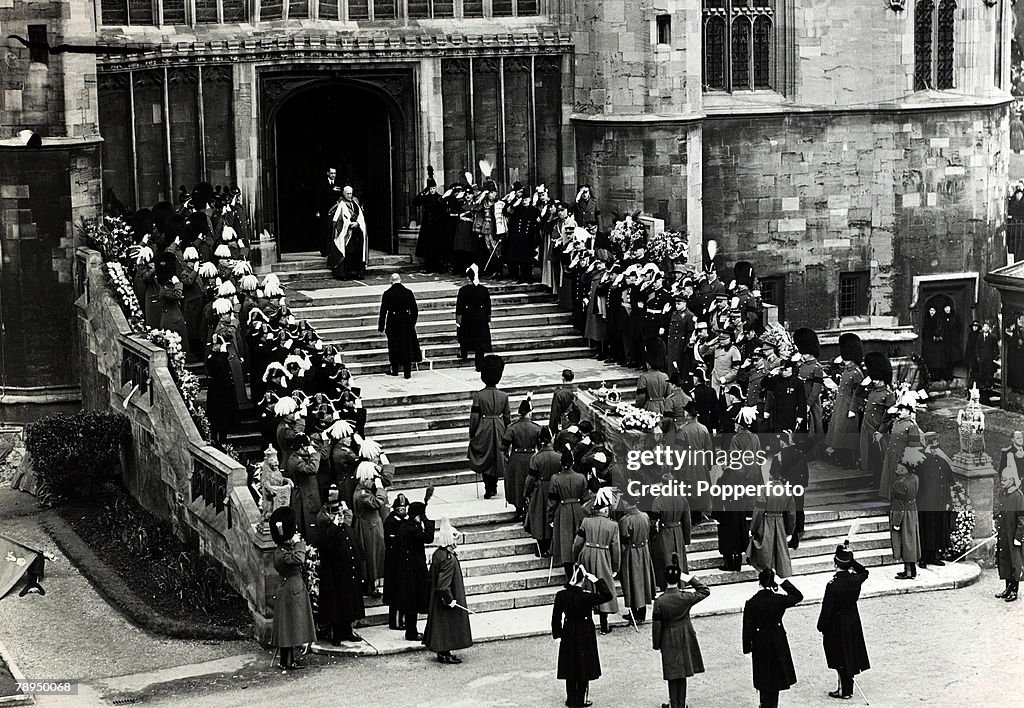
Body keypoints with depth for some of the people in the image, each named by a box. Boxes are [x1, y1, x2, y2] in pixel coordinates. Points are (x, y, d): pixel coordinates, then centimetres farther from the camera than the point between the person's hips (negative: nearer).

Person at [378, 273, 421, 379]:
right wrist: (412, 323, 15)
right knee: (407, 346, 6)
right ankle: (407, 372, 3)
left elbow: (383, 311, -5)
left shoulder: (387, 294, -7)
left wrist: (381, 327, 0)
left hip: (393, 323, -1)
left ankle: (395, 370, 19)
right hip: (406, 323, 1)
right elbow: (414, 311, 3)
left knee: (394, 347, 13)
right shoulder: (408, 292, -2)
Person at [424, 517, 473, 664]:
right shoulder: (449, 558, -24)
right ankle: (445, 654, 7)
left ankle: (442, 651, 25)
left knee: (442, 624, 17)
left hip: (437, 599, 10)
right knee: (447, 623, 0)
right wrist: (450, 599, -22)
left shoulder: (437, 554, 5)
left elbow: (433, 578, 14)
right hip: (445, 598, -10)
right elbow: (443, 583, -29)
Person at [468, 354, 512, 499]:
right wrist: (507, 434, 15)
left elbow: (474, 417, -9)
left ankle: (488, 489, -5)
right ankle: (493, 486, 25)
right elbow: (507, 417, 3)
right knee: (497, 458, 15)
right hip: (499, 429, 3)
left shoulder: (478, 396, -12)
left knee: (484, 459, 5)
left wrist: (472, 435, 1)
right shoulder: (504, 396, -3)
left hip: (484, 430, -3)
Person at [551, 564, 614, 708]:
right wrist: (597, 581, -17)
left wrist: (557, 634, 10)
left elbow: (556, 617, -4)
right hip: (585, 636, -3)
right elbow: (608, 596, -17)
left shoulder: (561, 595, -13)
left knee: (570, 667, 16)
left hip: (568, 635, 3)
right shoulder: (587, 596, -24)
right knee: (583, 667, 11)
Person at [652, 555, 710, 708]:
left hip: (668, 640, -1)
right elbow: (705, 591, 1)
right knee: (683, 675, 13)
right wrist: (690, 579, -3)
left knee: (672, 674, 11)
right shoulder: (686, 597, -17)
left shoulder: (659, 602, -19)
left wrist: (656, 644, 3)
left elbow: (656, 626, -10)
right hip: (685, 638, 1)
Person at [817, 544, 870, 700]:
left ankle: (845, 690, 17)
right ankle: (847, 688, 28)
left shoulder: (832, 585, -26)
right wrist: (851, 560, 4)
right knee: (850, 655, 17)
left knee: (841, 659, 8)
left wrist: (821, 627, -5)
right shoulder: (855, 579, -12)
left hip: (837, 625, -5)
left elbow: (826, 610, -19)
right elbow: (864, 572, 15)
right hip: (853, 622, 5)